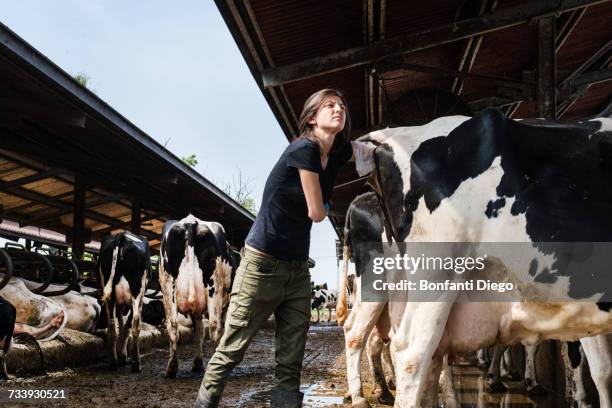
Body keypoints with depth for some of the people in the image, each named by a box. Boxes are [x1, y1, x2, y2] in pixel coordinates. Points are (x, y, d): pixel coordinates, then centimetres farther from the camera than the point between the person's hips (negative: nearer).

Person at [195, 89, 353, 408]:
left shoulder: (340, 154, 6)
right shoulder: (303, 149, -16)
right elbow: (317, 213, -13)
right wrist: (323, 206, 8)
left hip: (298, 269, 7)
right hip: (263, 263, -7)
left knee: (291, 361, 5)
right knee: (232, 348, 1)